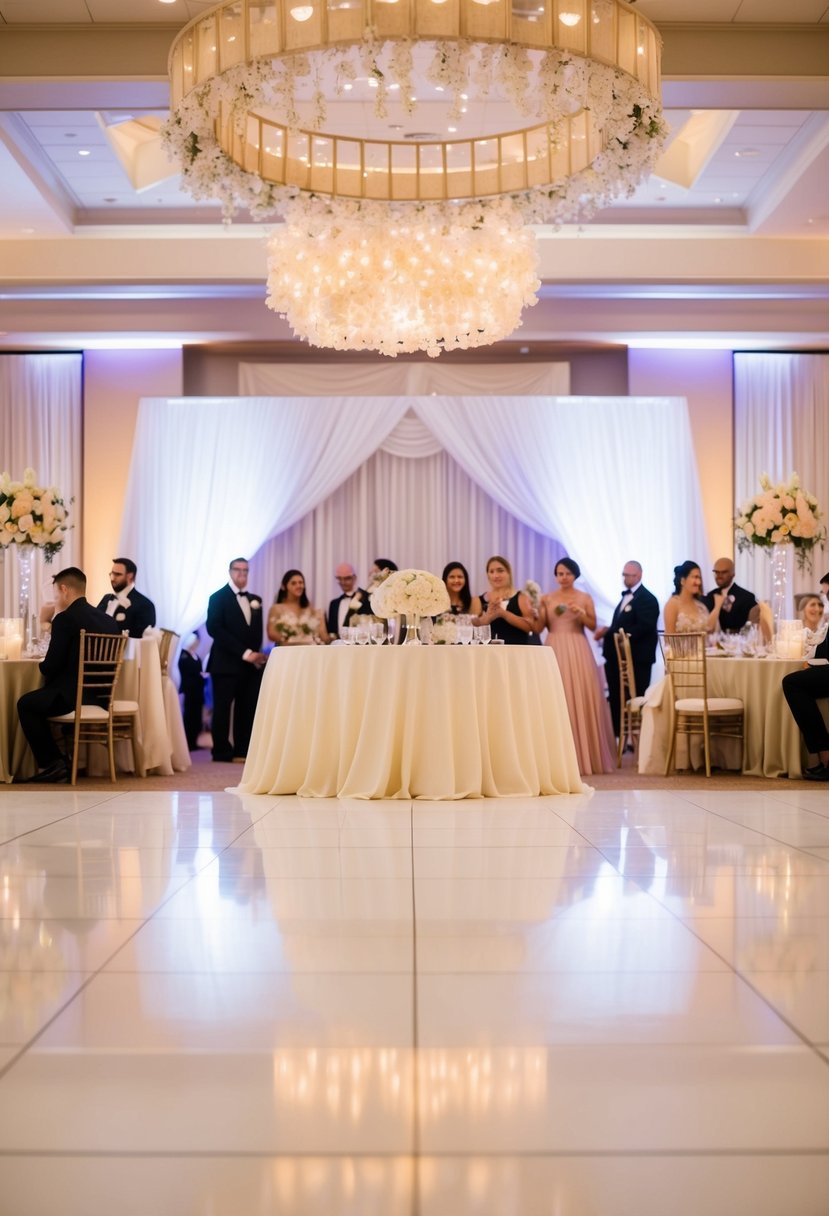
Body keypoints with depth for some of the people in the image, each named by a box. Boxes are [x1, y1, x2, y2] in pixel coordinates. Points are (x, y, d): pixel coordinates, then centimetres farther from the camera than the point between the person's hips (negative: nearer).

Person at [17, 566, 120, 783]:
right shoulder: (109, 620, 7)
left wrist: (43, 666, 10)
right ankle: (57, 764, 31)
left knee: (25, 704, 16)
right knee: (37, 700, 31)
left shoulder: (65, 619, -13)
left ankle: (50, 763, 15)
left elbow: (51, 666, -13)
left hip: (72, 697, -8)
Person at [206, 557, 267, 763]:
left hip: (251, 665, 5)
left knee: (247, 709, 2)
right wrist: (244, 653, -15)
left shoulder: (255, 600, 17)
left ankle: (242, 750, 7)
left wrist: (256, 654, -4)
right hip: (226, 664, -5)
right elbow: (215, 629, -11)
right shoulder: (218, 598, 0)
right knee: (223, 708, -2)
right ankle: (222, 751, 5)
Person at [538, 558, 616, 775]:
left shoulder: (585, 598, 7)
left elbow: (593, 626, 3)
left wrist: (580, 613, -13)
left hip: (577, 652, -1)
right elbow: (540, 627, 4)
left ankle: (586, 755, 3)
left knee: (581, 700, -4)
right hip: (555, 651, 1)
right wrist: (541, 611, -13)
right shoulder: (547, 598, 9)